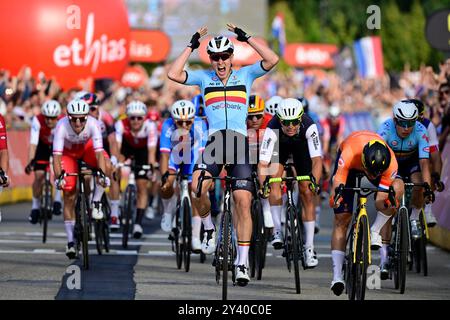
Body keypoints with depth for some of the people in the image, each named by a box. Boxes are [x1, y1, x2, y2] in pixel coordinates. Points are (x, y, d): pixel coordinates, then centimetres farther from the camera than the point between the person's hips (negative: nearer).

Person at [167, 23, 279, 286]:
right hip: (214, 140, 0)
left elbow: (272, 60, -3)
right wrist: (192, 46, 1)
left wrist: (246, 38, -3)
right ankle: (209, 227, 3)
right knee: (197, 187, -27)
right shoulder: (204, 77, 12)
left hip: (240, 142, 0)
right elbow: (173, 74, -1)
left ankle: (243, 262, -3)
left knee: (243, 202, -8)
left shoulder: (245, 75, 11)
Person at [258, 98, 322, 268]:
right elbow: (263, 163, -42)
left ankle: (309, 247, 0)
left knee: (306, 193, -6)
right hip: (280, 145, 0)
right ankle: (277, 230, -19)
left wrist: (314, 182, -59)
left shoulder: (308, 126, -40)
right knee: (274, 176, -26)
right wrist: (262, 185, -58)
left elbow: (317, 158, -44)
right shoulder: (272, 129, -39)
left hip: (301, 145, 0)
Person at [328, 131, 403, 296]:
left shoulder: (391, 164, -38)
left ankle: (374, 232, -9)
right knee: (341, 219, -8)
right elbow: (337, 185, -46)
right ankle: (337, 276, -8)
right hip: (350, 164, -1)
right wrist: (335, 197, -66)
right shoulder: (349, 154, -45)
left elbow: (382, 199, -31)